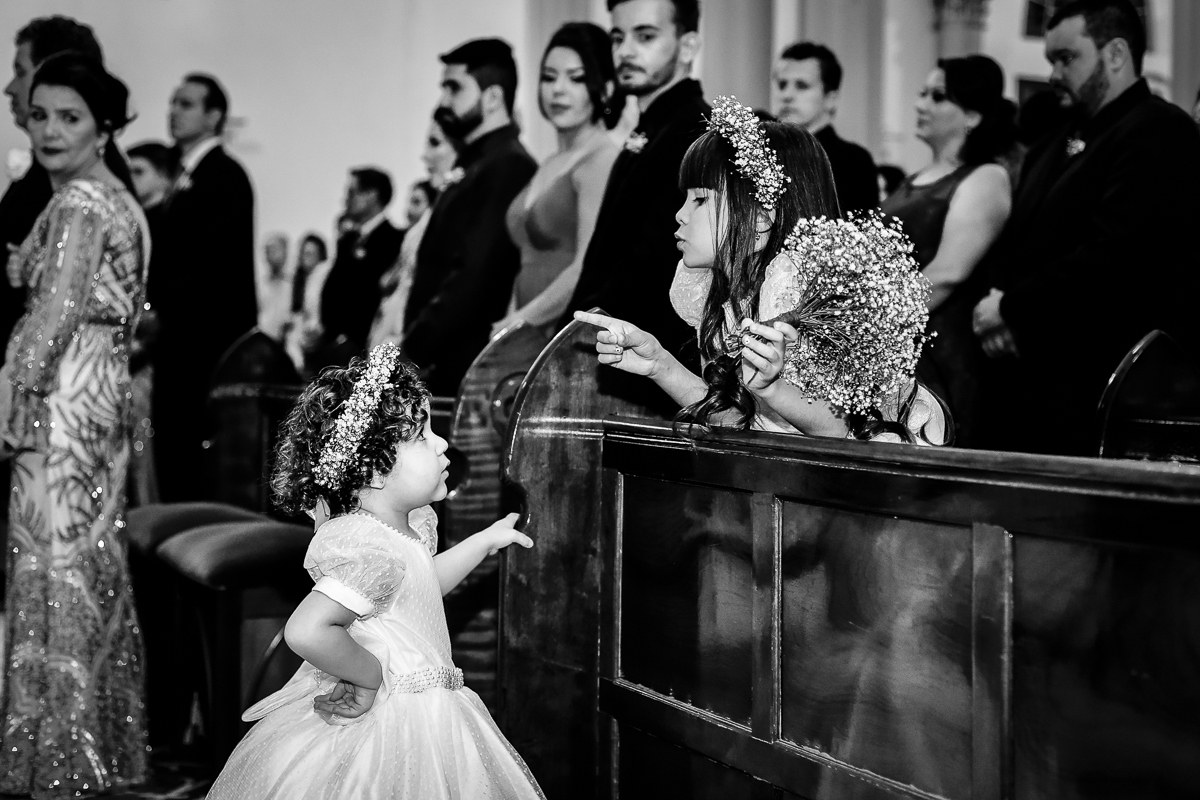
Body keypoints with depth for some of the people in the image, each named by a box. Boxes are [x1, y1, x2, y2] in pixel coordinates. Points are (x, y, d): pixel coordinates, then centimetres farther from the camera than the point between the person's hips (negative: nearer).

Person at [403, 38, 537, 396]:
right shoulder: (478, 168, 20)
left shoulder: (508, 167, -10)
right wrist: (411, 347, 10)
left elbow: (474, 277, -18)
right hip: (439, 369, 9)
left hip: (464, 371, -9)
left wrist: (411, 352, -17)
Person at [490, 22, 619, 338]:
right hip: (532, 336, 7)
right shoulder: (550, 166, 17)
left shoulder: (604, 158, -7)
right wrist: (511, 324, 4)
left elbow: (589, 269, -15)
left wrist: (519, 322, -8)